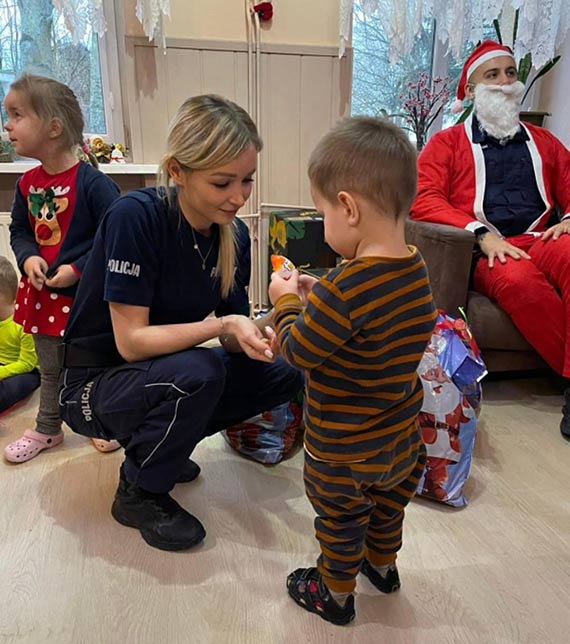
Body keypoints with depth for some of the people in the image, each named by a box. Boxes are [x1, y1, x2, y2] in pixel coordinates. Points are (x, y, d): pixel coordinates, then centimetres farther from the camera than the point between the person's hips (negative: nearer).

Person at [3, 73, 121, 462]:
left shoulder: (92, 182, -18)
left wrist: (77, 269, -21)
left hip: (85, 294, -6)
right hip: (42, 292, 6)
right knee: (50, 369, 20)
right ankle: (47, 429, 38)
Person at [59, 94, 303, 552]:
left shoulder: (234, 234, -7)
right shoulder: (135, 216, -25)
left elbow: (233, 337, -5)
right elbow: (131, 341, -26)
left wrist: (263, 333, -27)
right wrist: (223, 326, -35)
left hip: (162, 372, 6)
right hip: (94, 381, -6)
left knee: (284, 376, -7)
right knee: (198, 371, -35)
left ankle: (156, 441, 10)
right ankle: (139, 495, -6)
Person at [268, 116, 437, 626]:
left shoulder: (344, 289, -35)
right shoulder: (417, 272, -8)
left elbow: (298, 351, -22)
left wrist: (286, 301, -6)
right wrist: (315, 296, 1)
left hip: (344, 454, -7)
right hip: (403, 443, 8)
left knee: (341, 521, 19)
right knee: (388, 505, 31)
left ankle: (336, 594, 44)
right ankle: (383, 564, 58)